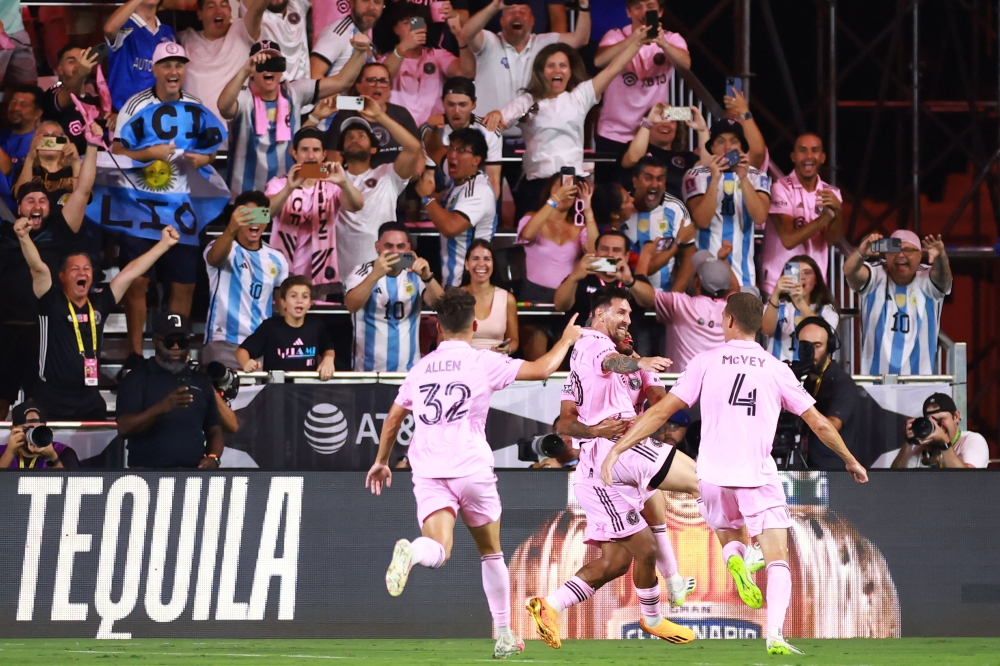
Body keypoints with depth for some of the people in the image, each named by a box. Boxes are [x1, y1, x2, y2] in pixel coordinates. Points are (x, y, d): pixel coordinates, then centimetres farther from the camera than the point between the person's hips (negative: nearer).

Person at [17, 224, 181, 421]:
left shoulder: (99, 302, 8)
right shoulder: (52, 301, -4)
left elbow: (131, 271, 10)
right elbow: (38, 268, -19)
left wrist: (164, 244, 11)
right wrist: (24, 238, -35)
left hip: (90, 402, 5)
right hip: (51, 402, -5)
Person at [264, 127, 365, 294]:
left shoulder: (332, 186, 4)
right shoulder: (279, 184, 1)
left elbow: (357, 206, -16)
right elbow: (265, 213, -19)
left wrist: (345, 183, -38)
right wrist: (290, 188, -38)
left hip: (323, 280, 1)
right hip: (283, 279, -1)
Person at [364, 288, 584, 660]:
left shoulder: (420, 368, 14)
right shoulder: (484, 363, 1)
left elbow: (393, 418, 22)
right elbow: (542, 369, -3)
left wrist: (381, 462, 35)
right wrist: (567, 340, 16)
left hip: (428, 473, 2)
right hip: (472, 469, -2)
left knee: (438, 550, -16)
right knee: (491, 553, 18)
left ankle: (410, 552, -52)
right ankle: (503, 635, 22)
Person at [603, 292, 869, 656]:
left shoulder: (706, 362, 2)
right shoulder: (776, 370, 4)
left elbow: (662, 411, -3)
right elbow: (819, 424, 8)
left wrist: (617, 449, 0)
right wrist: (851, 461, 23)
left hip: (713, 476, 1)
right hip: (759, 476, -1)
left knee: (730, 536, 27)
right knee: (778, 560, 1)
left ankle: (735, 560, -10)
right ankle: (774, 635, -21)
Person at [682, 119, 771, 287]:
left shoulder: (756, 177, 5)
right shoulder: (697, 176, 0)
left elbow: (760, 217, -11)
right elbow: (702, 220, -13)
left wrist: (743, 178, -20)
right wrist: (715, 179, -22)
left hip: (742, 271, 1)